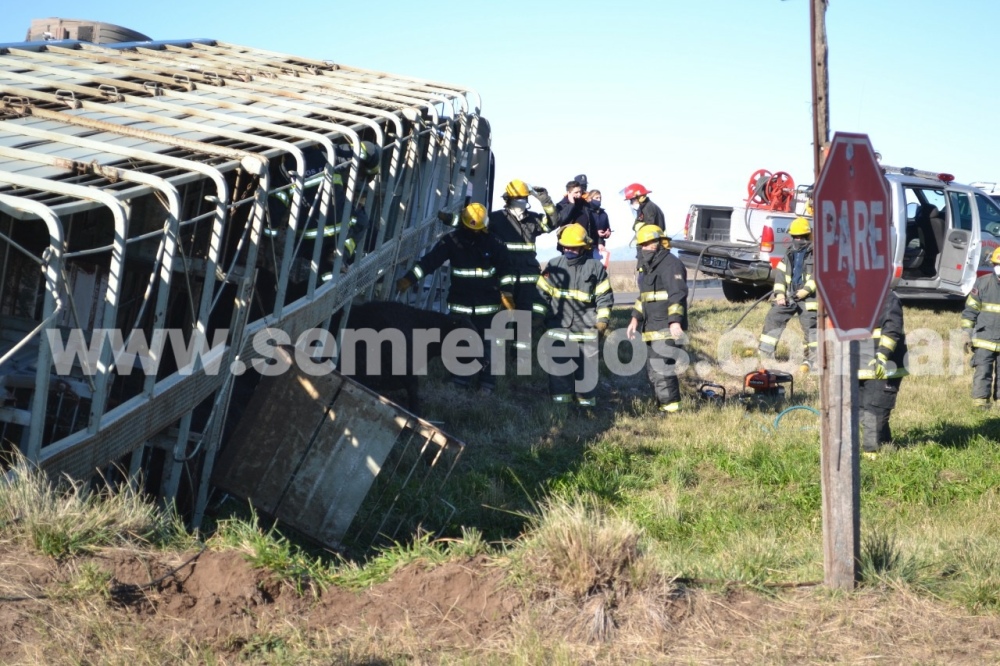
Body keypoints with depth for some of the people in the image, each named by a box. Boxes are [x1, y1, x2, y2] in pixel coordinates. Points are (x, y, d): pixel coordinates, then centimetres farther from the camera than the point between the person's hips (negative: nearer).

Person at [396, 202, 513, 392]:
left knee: (487, 343, 2)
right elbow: (430, 259, -11)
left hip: (487, 303, -1)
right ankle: (460, 379, 17)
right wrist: (409, 279, -19)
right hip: (460, 302, 1)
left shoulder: (493, 243, -5)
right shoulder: (452, 240, -5)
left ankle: (487, 381, 12)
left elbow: (505, 269, 3)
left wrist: (507, 293, 1)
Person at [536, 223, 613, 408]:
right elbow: (542, 292, 11)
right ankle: (560, 397, 7)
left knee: (586, 364, 4)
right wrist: (541, 316, 9)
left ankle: (586, 397, 13)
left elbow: (604, 297, 4)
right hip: (558, 326, 1)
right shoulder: (554, 266, 4)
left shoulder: (595, 267, 1)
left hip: (586, 328, -1)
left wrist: (602, 320, -1)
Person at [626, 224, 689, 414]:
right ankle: (664, 407, 22)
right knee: (653, 371, 14)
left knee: (662, 370, -15)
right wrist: (635, 319, 24)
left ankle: (671, 410, -12)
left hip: (667, 329, -11)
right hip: (653, 330, 11)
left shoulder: (671, 264, -11)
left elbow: (677, 294, -23)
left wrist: (675, 321, -32)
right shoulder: (649, 268, 21)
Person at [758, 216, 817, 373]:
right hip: (788, 296, 5)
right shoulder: (789, 254, 17)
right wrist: (779, 293, 2)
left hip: (807, 298, -5)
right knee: (773, 319, 1)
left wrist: (806, 290, -20)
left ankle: (812, 359, 4)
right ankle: (764, 354, 7)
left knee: (810, 326, -4)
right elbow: (780, 273, 14)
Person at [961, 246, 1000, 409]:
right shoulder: (983, 283, -2)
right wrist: (967, 333, -4)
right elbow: (970, 310, 1)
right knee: (982, 372, -3)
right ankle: (980, 402, -1)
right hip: (984, 339, -2)